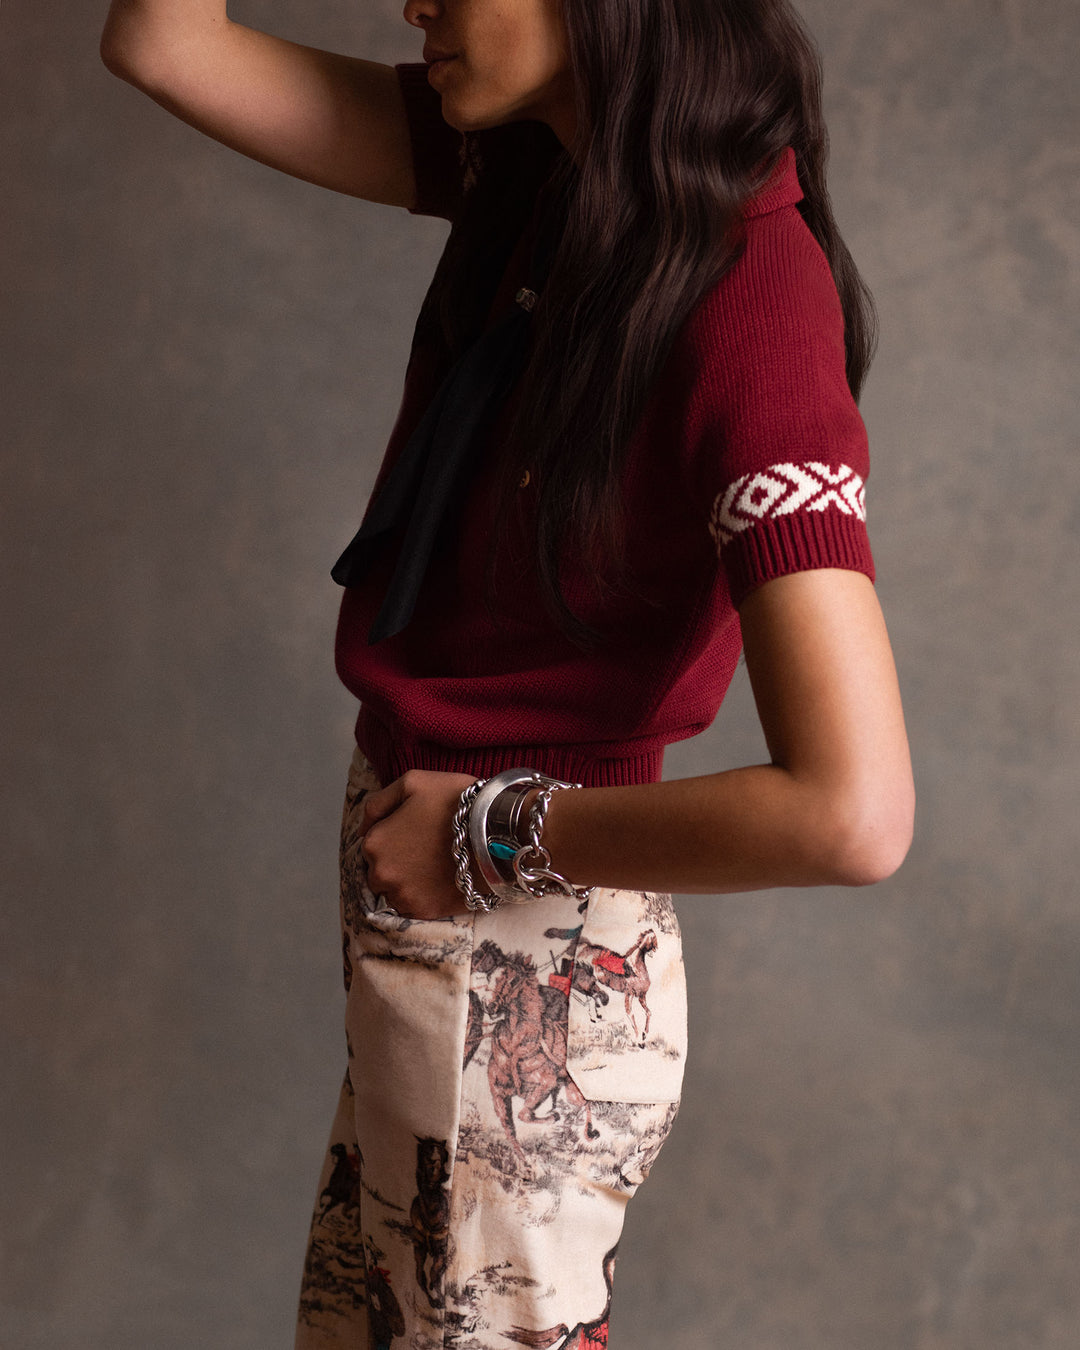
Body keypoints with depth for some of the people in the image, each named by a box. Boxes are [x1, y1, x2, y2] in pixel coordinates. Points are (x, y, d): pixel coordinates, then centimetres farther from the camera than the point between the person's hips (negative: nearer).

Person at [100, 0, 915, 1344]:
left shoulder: (752, 295, -25)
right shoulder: (528, 165, -2)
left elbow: (853, 812, -31)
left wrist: (493, 837, -21)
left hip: (523, 977, -8)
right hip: (417, 872, 8)